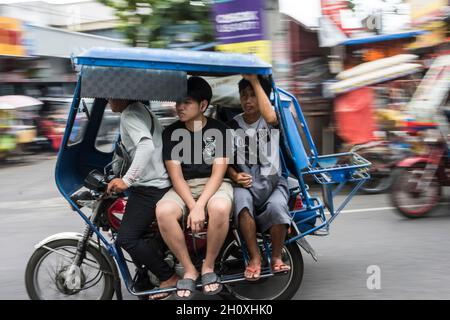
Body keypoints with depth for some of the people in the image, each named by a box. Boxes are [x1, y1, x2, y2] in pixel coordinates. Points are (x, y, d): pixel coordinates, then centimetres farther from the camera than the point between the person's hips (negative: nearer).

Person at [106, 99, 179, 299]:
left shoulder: (129, 114, -16)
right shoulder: (140, 110, 15)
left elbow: (146, 146, -32)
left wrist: (126, 180, -32)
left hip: (150, 188, -11)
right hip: (155, 183, 11)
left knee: (126, 238, -10)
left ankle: (168, 277, 0)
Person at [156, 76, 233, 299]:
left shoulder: (219, 130, -4)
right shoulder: (171, 132, 1)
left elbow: (218, 173, -11)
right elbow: (176, 175, -6)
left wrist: (200, 206, -25)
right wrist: (192, 206, -23)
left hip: (214, 185, -1)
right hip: (184, 187, 2)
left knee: (220, 208, -39)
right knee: (163, 211, -33)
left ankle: (208, 266, -12)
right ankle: (189, 269, -13)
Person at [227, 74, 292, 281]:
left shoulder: (270, 121, 2)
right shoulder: (233, 125, 9)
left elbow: (270, 117, -25)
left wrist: (255, 81, -20)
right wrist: (234, 175, -13)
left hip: (272, 181, -1)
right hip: (245, 182, 1)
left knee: (276, 206, -35)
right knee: (241, 200, -36)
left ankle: (276, 257, -12)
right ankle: (254, 257, -23)